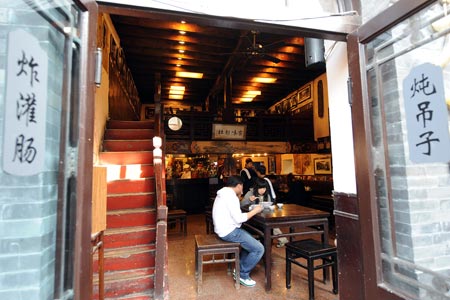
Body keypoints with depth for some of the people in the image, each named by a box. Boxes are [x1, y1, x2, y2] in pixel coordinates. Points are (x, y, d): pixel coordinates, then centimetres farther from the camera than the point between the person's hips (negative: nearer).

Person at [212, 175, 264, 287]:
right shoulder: (230, 196, -20)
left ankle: (239, 268, 25)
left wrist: (238, 197, 12)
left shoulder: (224, 194, 11)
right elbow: (239, 218, -23)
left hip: (224, 229, 11)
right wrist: (254, 211, -11)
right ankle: (243, 275, 9)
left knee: (251, 240, 24)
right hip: (229, 232, -11)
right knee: (259, 249, -7)